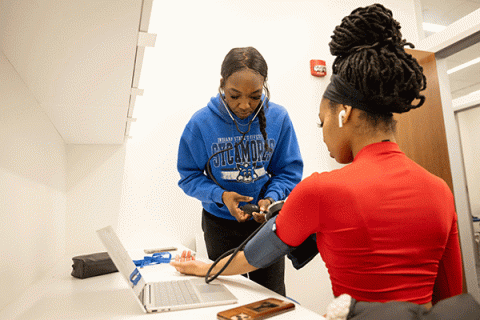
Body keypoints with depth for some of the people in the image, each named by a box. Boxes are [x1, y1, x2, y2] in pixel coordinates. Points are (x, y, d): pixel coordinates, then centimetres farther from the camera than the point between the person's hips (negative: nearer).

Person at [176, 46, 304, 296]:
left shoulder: (278, 118, -11)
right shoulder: (201, 123, -13)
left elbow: (290, 172, -3)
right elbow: (189, 176, -6)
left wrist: (271, 198, -21)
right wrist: (221, 196, -22)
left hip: (267, 220, 1)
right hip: (220, 224, 0)